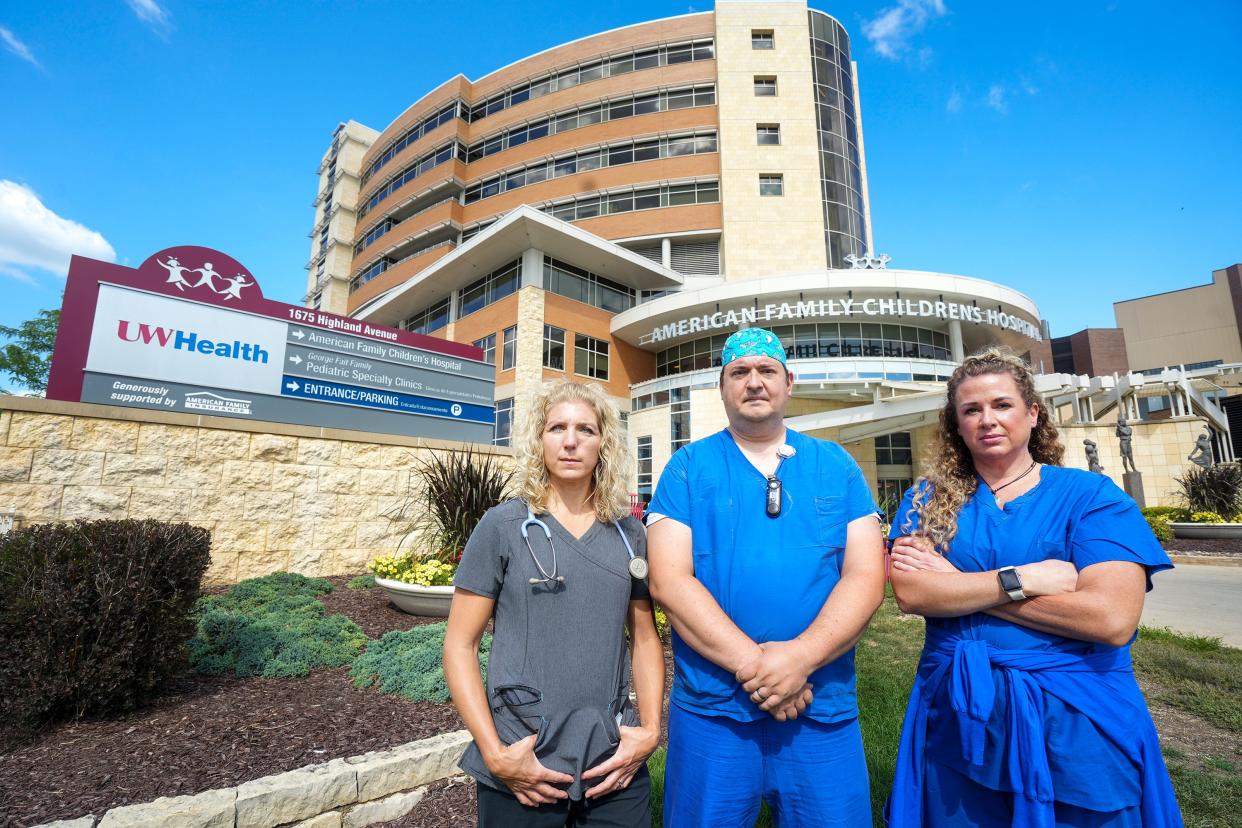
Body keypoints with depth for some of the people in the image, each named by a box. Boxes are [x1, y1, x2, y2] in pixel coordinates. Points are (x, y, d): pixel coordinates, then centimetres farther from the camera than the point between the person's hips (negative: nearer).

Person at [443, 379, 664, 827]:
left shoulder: (628, 532, 1)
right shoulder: (502, 526, -8)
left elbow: (645, 637, 8)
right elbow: (459, 644, -6)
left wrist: (651, 728, -2)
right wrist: (494, 753, -12)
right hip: (522, 766, -2)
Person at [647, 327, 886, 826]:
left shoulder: (836, 466, 4)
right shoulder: (688, 467, -2)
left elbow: (866, 575, -3)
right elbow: (668, 580, -10)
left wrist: (800, 657, -17)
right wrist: (751, 664, -17)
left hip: (824, 710, 2)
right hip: (711, 709, -1)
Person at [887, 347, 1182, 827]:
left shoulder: (1092, 495, -4)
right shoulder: (928, 499, -1)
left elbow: (1112, 619, -18)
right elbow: (909, 593, -14)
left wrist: (955, 582, -17)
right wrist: (1026, 578, -20)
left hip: (1078, 723, -1)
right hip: (958, 717, 2)